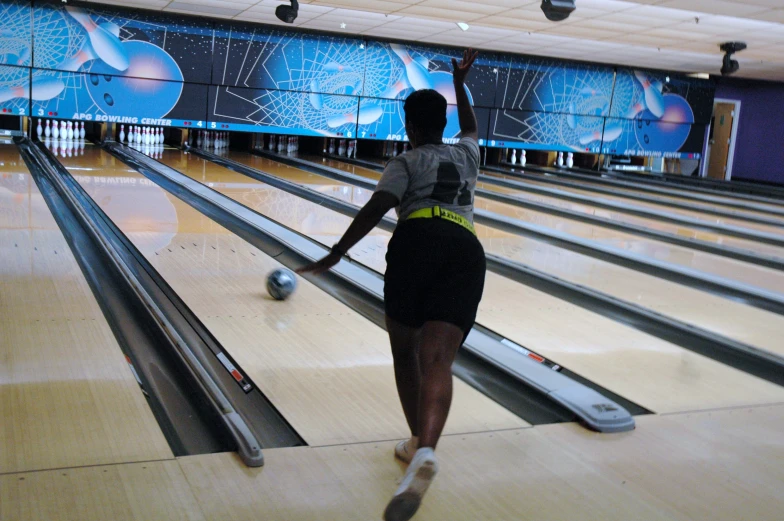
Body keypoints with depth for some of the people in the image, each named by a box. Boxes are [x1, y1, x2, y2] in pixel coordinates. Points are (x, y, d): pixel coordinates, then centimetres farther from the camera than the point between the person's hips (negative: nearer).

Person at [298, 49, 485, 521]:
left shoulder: (407, 163, 16)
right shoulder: (467, 155, 28)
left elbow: (376, 210, 0)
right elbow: (472, 128, 53)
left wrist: (336, 254, 1)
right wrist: (460, 83, 63)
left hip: (419, 245, -3)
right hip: (466, 254, 3)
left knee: (405, 349, 17)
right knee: (436, 358, -13)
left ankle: (419, 445, 24)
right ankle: (425, 452, -35)